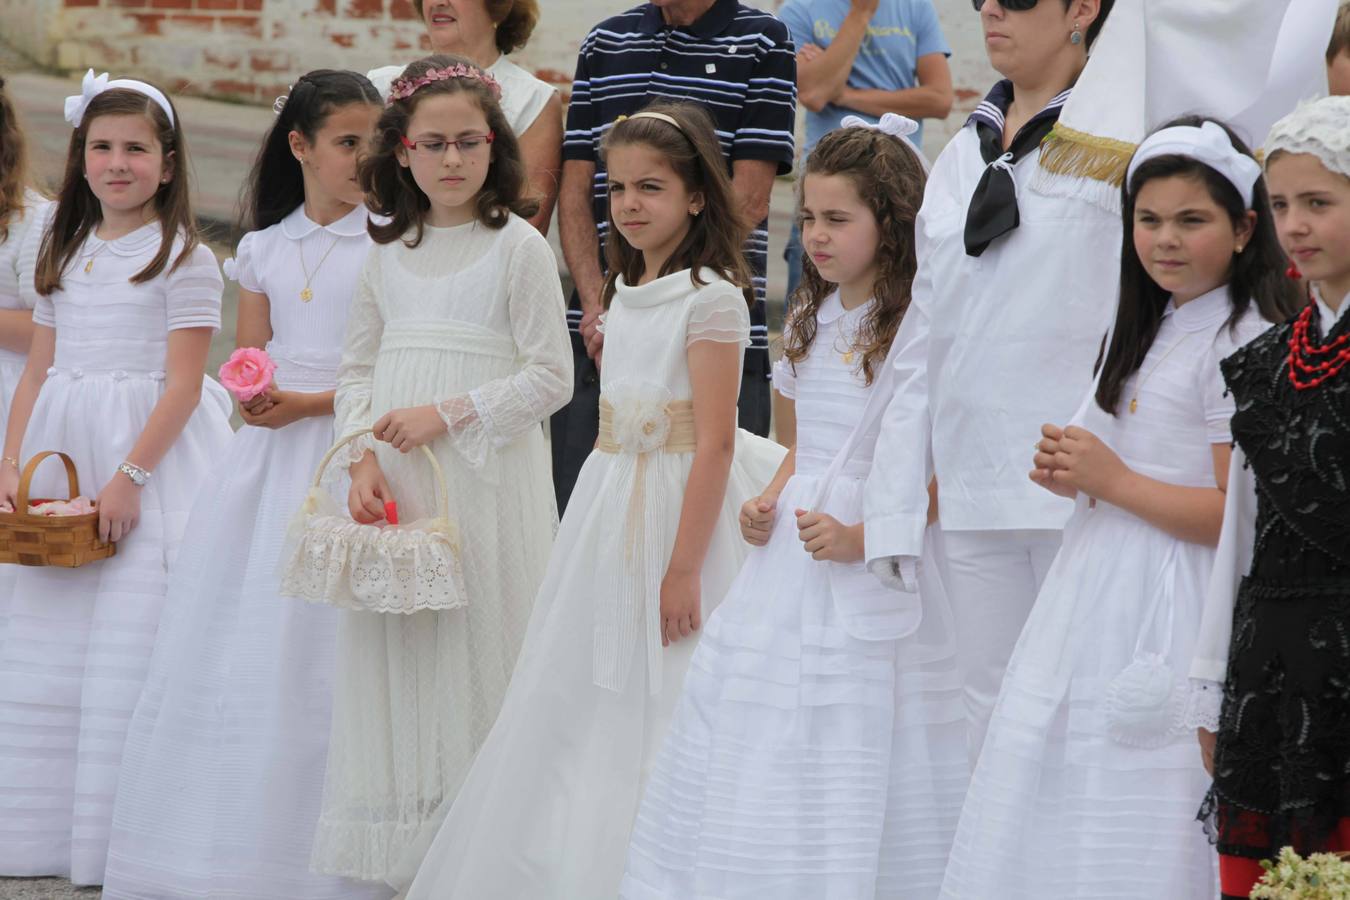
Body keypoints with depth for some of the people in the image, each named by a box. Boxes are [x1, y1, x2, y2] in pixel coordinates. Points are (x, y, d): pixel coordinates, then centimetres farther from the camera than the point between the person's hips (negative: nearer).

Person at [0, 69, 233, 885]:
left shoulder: (183, 259, -4)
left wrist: (129, 475, -18)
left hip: (153, 454, -6)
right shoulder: (67, 257, 15)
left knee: (133, 639, -9)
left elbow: (183, 386, -10)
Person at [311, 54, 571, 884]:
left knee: (475, 653, -4)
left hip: (484, 481, -5)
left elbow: (550, 377, -7)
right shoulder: (391, 255, 12)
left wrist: (449, 414, -15)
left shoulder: (519, 247, -3)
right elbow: (358, 370, 13)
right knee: (394, 654, 6)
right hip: (393, 486, 5)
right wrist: (363, 460, -4)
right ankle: (402, 853, 12)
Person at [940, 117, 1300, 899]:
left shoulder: (1243, 344, -14)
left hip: (1174, 609, -9)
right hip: (1102, 595, 9)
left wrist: (1114, 481, -16)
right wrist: (1073, 473, 7)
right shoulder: (1149, 329, 15)